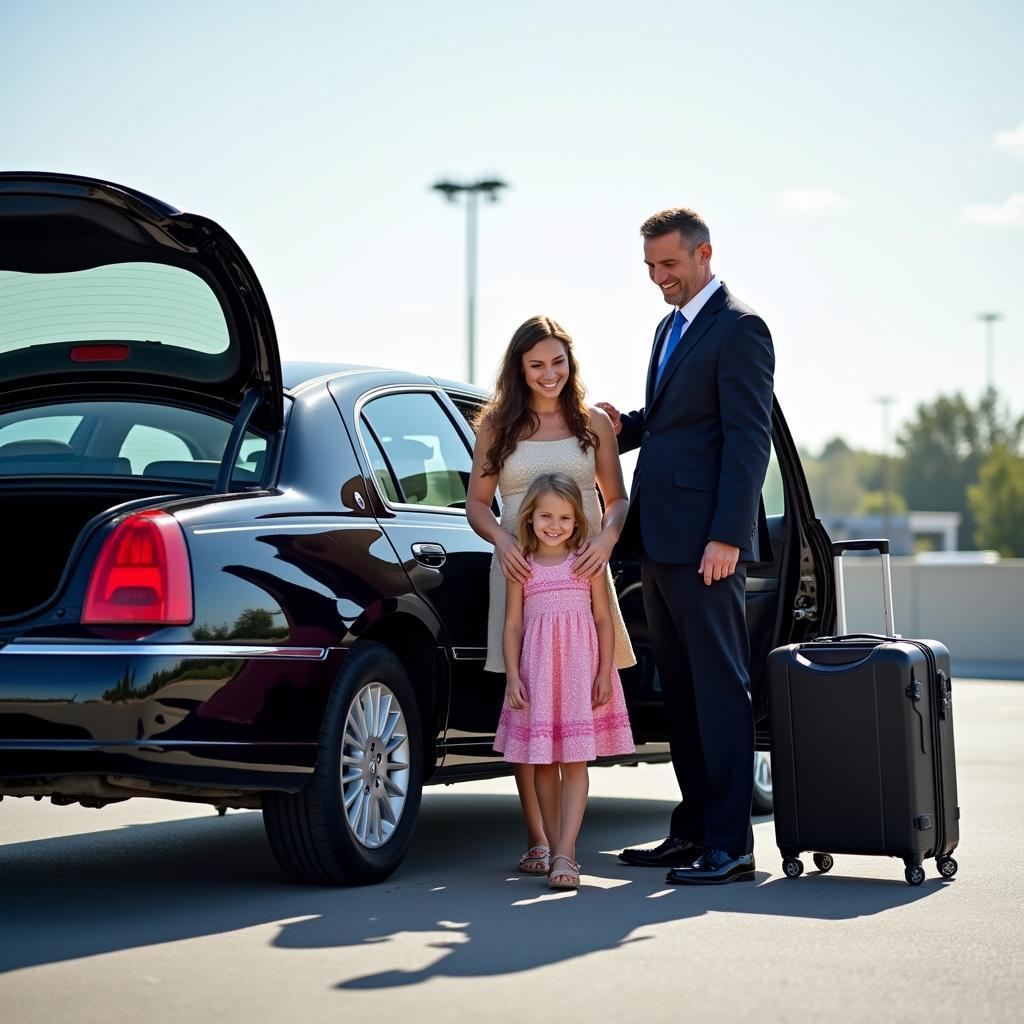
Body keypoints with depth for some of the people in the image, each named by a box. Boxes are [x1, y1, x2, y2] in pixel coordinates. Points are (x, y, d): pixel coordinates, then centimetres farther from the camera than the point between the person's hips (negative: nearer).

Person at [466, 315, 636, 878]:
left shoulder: (594, 423, 11)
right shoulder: (497, 425, 10)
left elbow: (617, 499, 10)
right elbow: (476, 502, 10)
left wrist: (606, 537, -11)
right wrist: (501, 539, -11)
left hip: (583, 572, 0)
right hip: (521, 572, 0)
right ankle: (537, 839, -3)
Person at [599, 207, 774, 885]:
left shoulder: (738, 328, -9)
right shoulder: (672, 327, 20)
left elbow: (750, 439, -15)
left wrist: (726, 537, -21)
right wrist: (624, 427, 6)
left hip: (705, 542, -9)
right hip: (662, 538, 9)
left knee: (719, 690, -7)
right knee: (682, 692, 13)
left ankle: (731, 844, -4)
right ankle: (693, 829, 20)